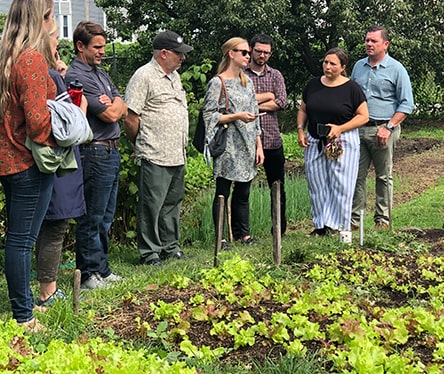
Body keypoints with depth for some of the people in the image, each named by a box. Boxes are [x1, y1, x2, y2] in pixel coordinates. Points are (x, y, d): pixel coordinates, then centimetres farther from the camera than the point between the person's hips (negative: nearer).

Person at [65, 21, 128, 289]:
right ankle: (89, 275, 7)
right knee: (92, 219, -1)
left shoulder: (101, 74, 17)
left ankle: (102, 270, 24)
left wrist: (113, 105, -8)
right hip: (95, 153, -9)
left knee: (106, 218, 15)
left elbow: (122, 109, 11)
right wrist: (115, 105, 3)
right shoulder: (77, 77, -13)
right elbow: (111, 114, -17)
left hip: (112, 152, 9)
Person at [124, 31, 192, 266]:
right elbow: (130, 118, -14)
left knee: (173, 203, 16)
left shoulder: (174, 76, 17)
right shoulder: (144, 76, -11)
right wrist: (141, 144, -2)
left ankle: (170, 246, 27)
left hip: (177, 156, 9)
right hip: (154, 158, -9)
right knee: (151, 205, -2)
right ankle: (149, 252, 7)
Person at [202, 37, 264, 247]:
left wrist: (259, 145, 11)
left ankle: (243, 233, 22)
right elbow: (209, 116, -11)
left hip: (247, 147, 6)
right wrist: (236, 116, -20)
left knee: (243, 192, 12)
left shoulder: (247, 82, 14)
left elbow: (255, 116, 16)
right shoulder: (217, 83, -6)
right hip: (228, 147, -6)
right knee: (223, 192, 1)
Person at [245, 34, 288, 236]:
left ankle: (280, 228, 21)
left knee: (278, 188, 8)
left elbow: (282, 102, -4)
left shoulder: (276, 75, 11)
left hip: (272, 140, 3)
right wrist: (267, 96, -6)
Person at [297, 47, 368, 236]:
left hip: (342, 143, -4)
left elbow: (363, 116, -4)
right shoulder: (313, 85, 8)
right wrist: (300, 130, 1)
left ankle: (335, 225, 3)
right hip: (314, 142, 4)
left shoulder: (351, 88, -5)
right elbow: (303, 109, 17)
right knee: (317, 184, 6)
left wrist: (339, 129, -15)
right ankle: (321, 224, 14)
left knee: (340, 185, -3)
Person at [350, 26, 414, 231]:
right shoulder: (358, 66, 13)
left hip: (383, 130, -4)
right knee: (356, 175, 3)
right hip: (359, 129, 4)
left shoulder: (396, 69, -1)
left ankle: (383, 220, 11)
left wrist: (389, 127, -14)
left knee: (384, 176, 4)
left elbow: (406, 104, -4)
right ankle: (354, 219, 8)